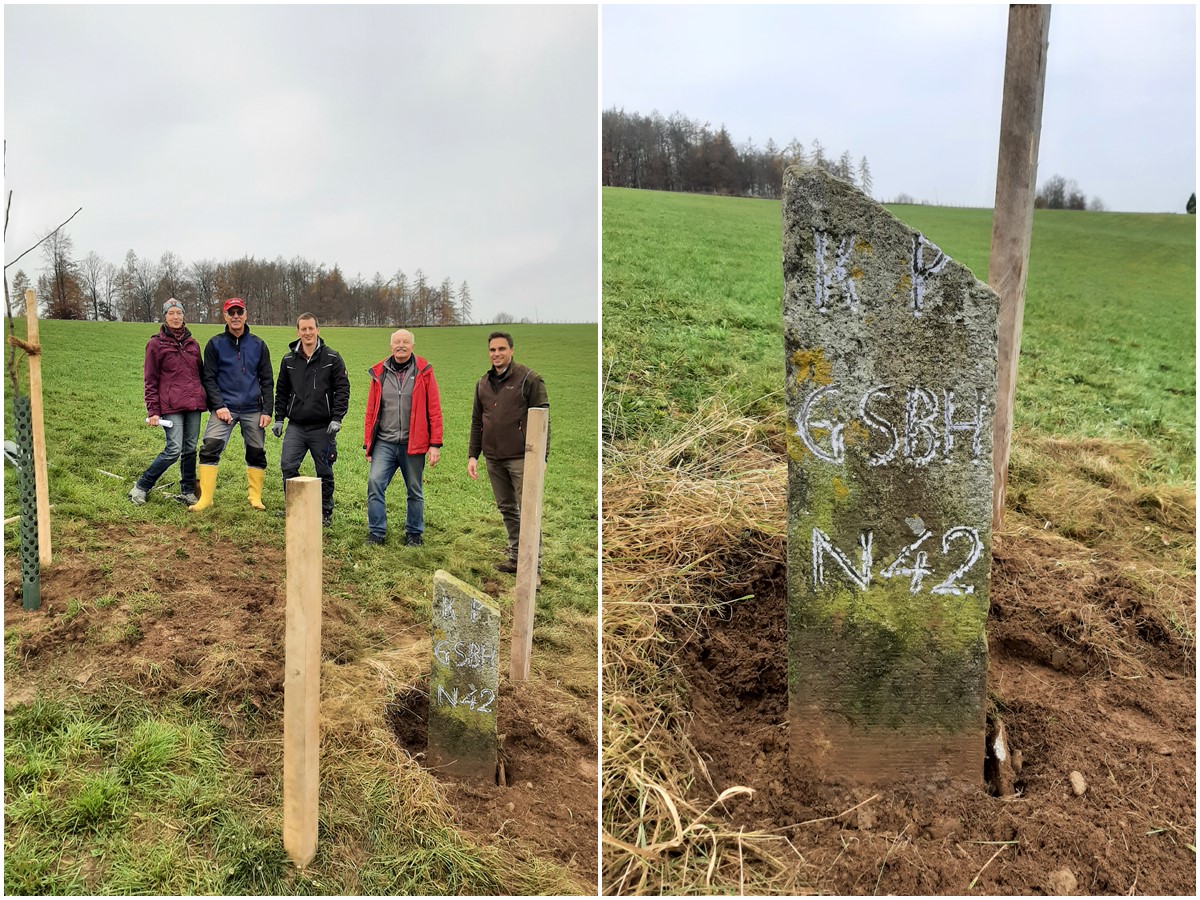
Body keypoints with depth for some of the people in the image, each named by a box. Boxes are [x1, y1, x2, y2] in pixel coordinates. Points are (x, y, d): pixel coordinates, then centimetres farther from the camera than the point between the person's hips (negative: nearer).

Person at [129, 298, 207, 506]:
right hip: (170, 406, -5)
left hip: (193, 404, 5)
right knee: (174, 449, -12)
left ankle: (187, 492, 17)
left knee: (190, 449, 7)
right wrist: (153, 411, -6)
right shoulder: (156, 344, 1)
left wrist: (203, 399, 15)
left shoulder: (193, 344, 14)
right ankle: (141, 487, 2)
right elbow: (150, 380, 0)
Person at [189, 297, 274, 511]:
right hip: (224, 408, -2)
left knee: (257, 453, 5)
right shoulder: (215, 344, 4)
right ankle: (205, 498, -10)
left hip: (253, 409, 2)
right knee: (209, 449, -14)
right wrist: (219, 406, -10)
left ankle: (255, 497, 18)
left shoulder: (258, 345, 8)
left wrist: (267, 410, 1)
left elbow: (267, 381, 9)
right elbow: (209, 379, 2)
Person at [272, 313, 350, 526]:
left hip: (323, 427, -2)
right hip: (296, 426, 3)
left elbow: (343, 389, -3)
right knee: (288, 466, -7)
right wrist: (279, 418, 9)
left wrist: (337, 418, -11)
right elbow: (282, 392, 16)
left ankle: (325, 512, 19)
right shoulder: (288, 360, 8)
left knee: (324, 472, 5)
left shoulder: (332, 358, -2)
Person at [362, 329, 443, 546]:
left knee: (414, 490, 9)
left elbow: (434, 410, -3)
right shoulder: (379, 373, 6)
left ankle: (414, 534, 24)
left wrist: (435, 444, -7)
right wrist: (368, 444, 8)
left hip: (412, 444, -1)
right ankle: (376, 532, 1)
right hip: (384, 443, 1)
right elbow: (371, 411, 10)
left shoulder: (423, 371, -1)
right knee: (375, 483, -11)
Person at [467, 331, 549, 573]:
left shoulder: (529, 378, -6)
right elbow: (477, 422, 17)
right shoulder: (482, 383, 13)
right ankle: (515, 556, 24)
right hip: (493, 460, 6)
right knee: (506, 509, 13)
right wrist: (472, 455, 10)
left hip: (520, 458, -6)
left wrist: (541, 457, -14)